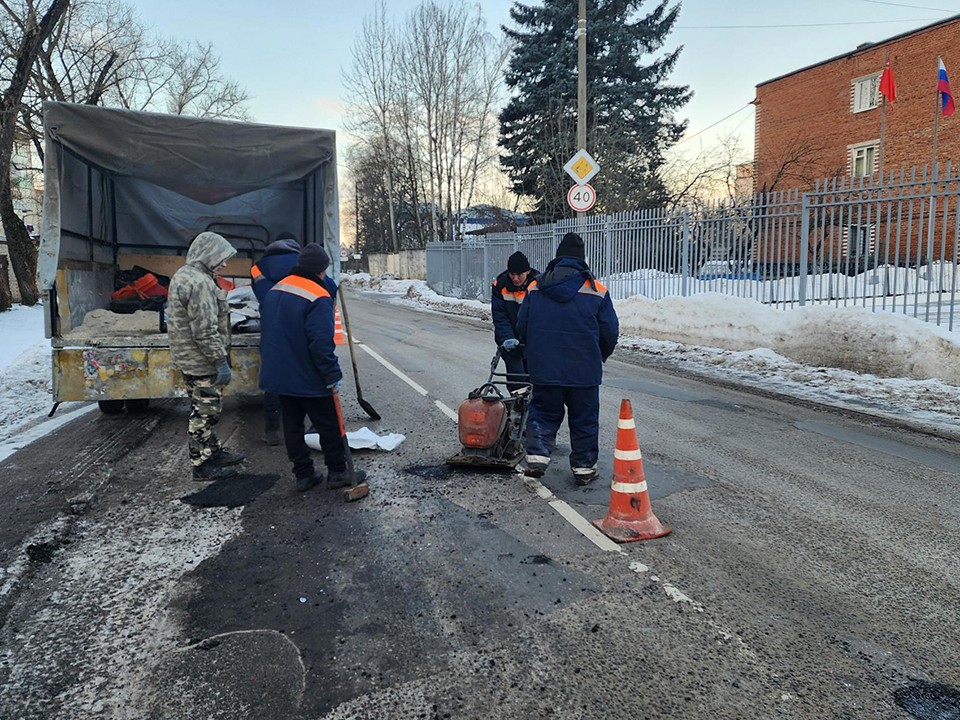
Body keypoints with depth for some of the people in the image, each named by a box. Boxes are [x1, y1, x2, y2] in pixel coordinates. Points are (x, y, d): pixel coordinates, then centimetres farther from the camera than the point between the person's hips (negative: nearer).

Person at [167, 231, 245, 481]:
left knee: (205, 410, 20)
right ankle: (202, 464, 11)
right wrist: (221, 361, -20)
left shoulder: (182, 275, 14)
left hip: (188, 358, 11)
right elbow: (205, 331, -26)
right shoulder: (199, 283, -21)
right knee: (204, 413, 0)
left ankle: (213, 451, 33)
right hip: (202, 361, -11)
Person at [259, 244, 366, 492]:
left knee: (292, 425, 13)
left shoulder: (274, 291, 9)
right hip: (308, 378, -8)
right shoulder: (318, 297, -19)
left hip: (279, 376, 8)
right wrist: (333, 375, -17)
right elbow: (321, 343, -24)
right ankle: (337, 473, 16)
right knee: (329, 425, 6)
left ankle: (303, 475, 21)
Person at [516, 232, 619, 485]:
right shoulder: (597, 291, -5)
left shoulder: (535, 287, 1)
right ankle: (584, 467, 19)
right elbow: (610, 332, -2)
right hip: (584, 370, -1)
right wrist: (599, 357, 17)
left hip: (544, 368, 2)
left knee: (543, 412, 16)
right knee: (584, 419, 11)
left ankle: (537, 455, 1)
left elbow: (522, 327, 6)